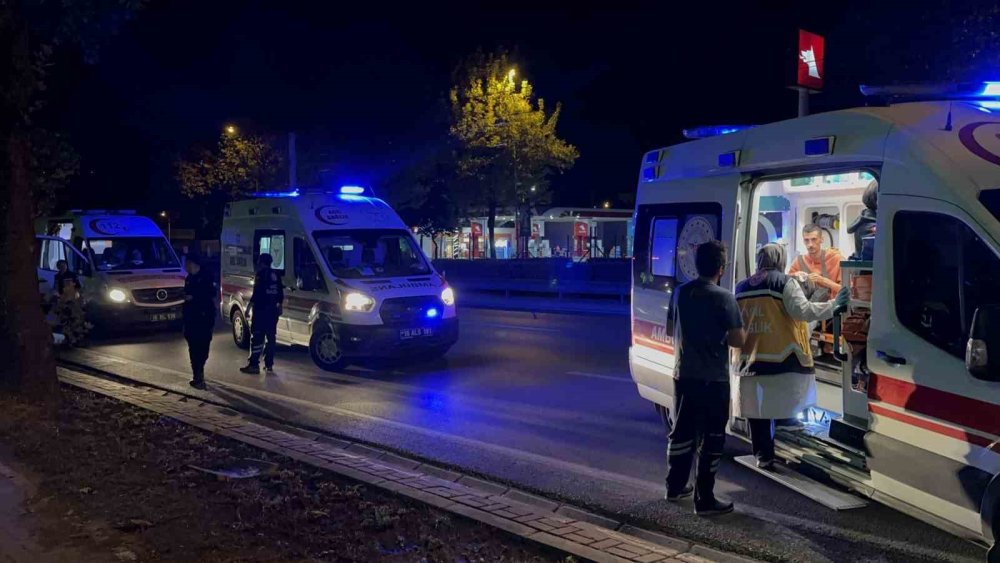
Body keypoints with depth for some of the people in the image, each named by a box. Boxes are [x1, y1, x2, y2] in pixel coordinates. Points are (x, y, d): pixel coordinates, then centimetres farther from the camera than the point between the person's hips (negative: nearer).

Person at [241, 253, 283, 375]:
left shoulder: (261, 274, -9)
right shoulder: (276, 275, 12)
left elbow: (257, 293, -14)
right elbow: (280, 293, 16)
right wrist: (279, 305, 27)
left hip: (261, 310, -7)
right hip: (272, 310, 7)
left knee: (257, 337, -5)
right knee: (271, 337, 9)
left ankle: (254, 364, -7)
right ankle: (269, 365, 11)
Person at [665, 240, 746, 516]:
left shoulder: (681, 292, 4)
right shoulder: (723, 297, -15)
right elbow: (738, 340, -14)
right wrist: (721, 337, 5)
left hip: (684, 375, 6)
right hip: (713, 379, -6)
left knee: (682, 431, 18)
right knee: (711, 439, 2)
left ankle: (675, 486, 29)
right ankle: (705, 500, 5)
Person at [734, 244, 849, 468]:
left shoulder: (741, 288, 12)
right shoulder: (784, 283, -5)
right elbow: (802, 310, -15)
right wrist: (833, 304, -7)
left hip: (751, 359, 5)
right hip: (782, 359, -5)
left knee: (758, 409, 8)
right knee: (788, 411, 2)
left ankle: (763, 456, 11)